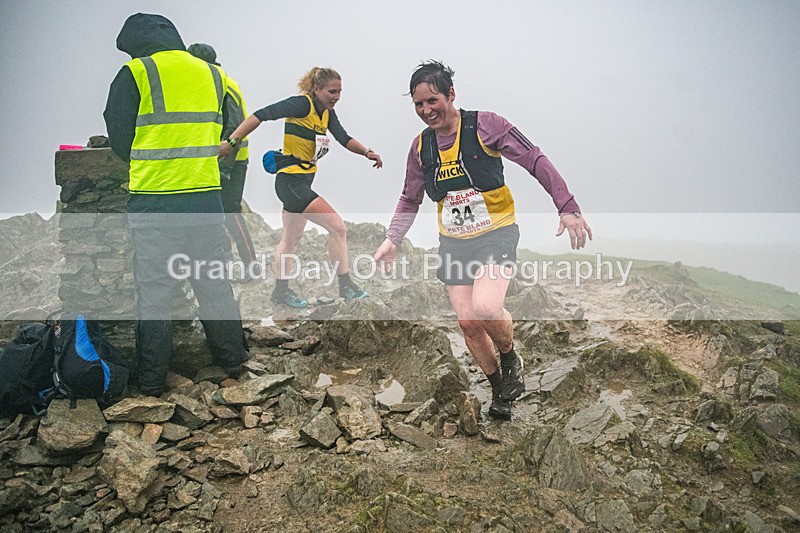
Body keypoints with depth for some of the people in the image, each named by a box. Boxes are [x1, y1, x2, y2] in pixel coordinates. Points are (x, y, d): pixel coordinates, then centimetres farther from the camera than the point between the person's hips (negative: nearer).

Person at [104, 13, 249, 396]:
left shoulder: (134, 75, -3)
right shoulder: (211, 74, 10)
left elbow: (118, 140, 2)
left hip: (153, 202, -4)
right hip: (205, 196, 4)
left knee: (153, 289, 5)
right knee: (212, 281, 16)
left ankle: (151, 379, 14)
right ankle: (230, 355, 27)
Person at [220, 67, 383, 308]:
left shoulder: (327, 113, 10)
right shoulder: (302, 104, -16)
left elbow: (344, 139, 3)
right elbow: (261, 115, -20)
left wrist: (366, 152, -14)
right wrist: (232, 142, -23)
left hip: (302, 182, 10)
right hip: (291, 181, -10)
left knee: (291, 239, 17)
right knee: (337, 227, -12)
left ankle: (281, 290, 29)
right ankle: (345, 286, -1)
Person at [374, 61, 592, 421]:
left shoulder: (485, 125, -9)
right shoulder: (421, 146, 5)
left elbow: (536, 161, -8)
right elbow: (410, 200, 16)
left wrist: (567, 208, -14)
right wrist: (391, 239, 4)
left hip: (496, 233, -5)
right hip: (453, 242, 5)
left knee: (485, 309, -26)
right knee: (467, 322, 1)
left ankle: (510, 358, 8)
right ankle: (500, 389, 24)